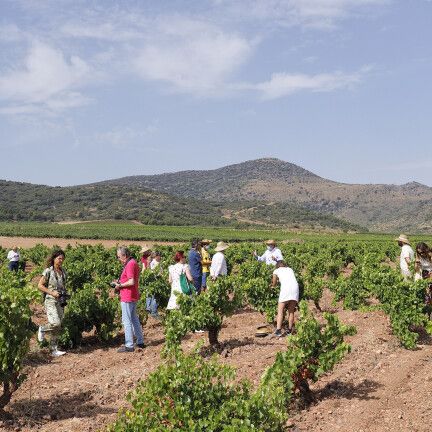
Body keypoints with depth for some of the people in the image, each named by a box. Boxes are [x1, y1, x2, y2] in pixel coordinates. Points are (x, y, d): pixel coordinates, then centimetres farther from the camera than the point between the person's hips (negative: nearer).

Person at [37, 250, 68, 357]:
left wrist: (65, 294, 3)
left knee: (58, 327, 7)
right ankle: (42, 329, 12)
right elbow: (40, 286, -7)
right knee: (55, 323, -19)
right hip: (50, 301, -6)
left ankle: (54, 349, 15)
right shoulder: (48, 271, -8)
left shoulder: (63, 272, 9)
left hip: (61, 302, 6)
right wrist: (51, 292, -16)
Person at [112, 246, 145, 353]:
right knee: (134, 319, 18)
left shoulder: (130, 264, -18)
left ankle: (129, 346, 0)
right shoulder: (133, 262, 14)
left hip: (127, 297, -10)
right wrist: (119, 282, 13)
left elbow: (131, 282, -25)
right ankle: (140, 341, 25)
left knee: (127, 321, -4)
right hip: (133, 296, 10)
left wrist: (120, 286, -13)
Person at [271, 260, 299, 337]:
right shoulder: (290, 269, 30)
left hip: (286, 288, -4)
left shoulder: (276, 271, 21)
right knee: (291, 311, 12)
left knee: (280, 311, -1)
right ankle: (290, 330, 10)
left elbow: (274, 284, 30)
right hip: (295, 287, 4)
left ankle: (278, 330, -12)